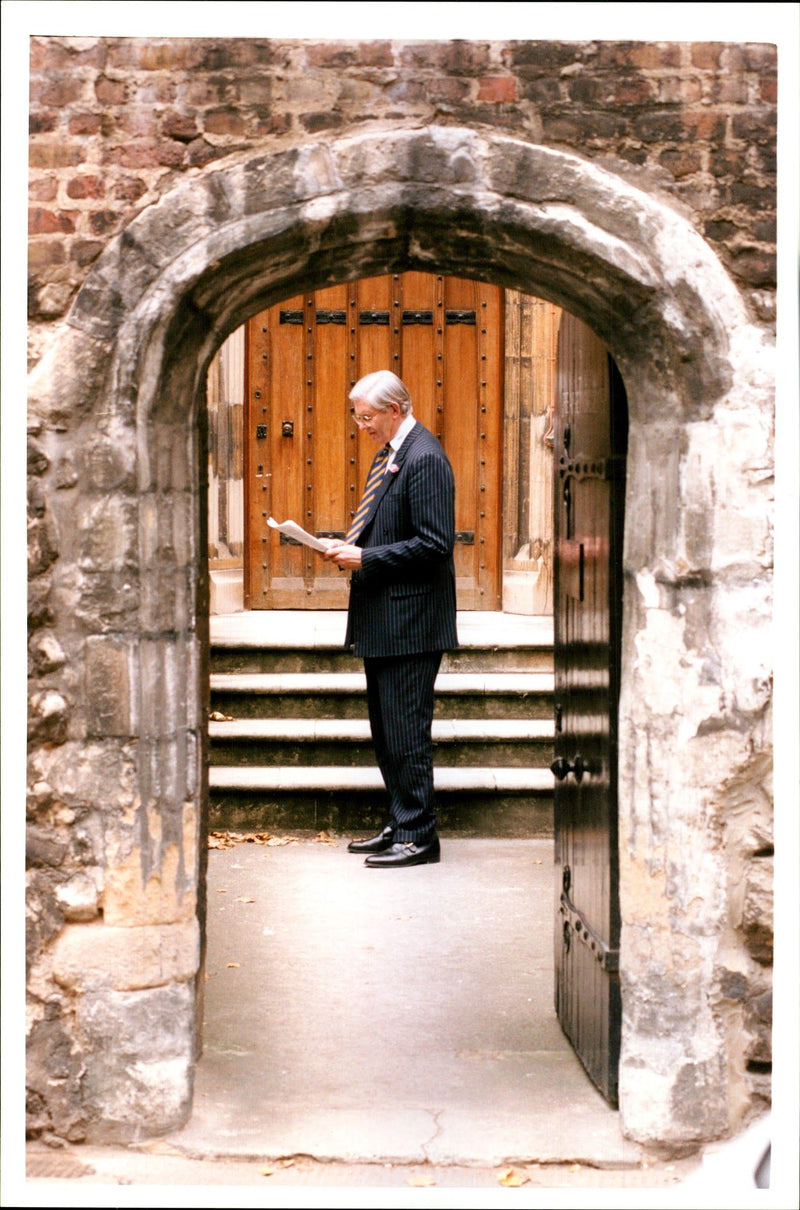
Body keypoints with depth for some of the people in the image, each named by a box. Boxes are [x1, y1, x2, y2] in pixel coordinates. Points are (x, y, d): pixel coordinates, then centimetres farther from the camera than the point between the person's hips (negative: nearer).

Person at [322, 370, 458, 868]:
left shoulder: (425, 459, -16)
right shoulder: (389, 454, 15)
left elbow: (434, 544, -21)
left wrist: (366, 557, -19)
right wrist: (353, 547, 6)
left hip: (410, 619, -10)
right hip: (381, 619, 10)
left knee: (406, 732, -6)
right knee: (386, 732, 15)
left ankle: (419, 836, 1)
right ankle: (400, 827, 24)